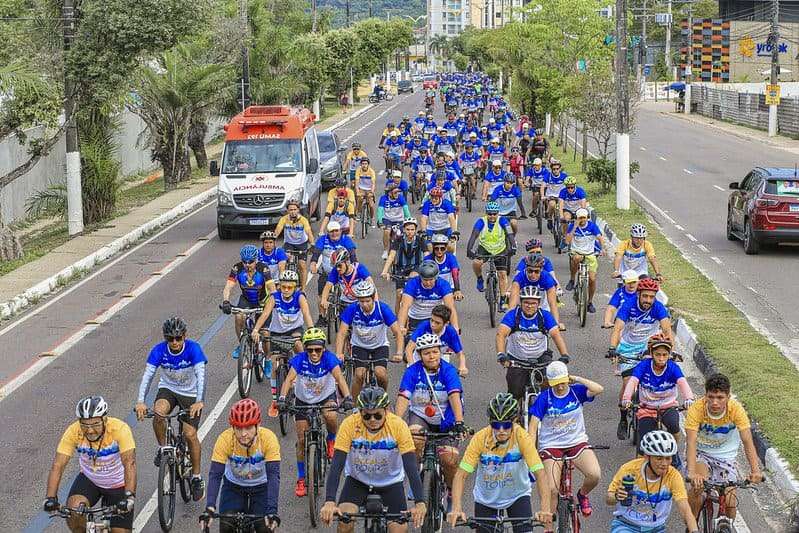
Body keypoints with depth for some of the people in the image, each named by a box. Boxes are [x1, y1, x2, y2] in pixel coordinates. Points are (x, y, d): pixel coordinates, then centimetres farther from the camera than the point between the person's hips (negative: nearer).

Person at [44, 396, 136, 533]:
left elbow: (129, 464, -38)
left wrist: (129, 496, -51)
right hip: (88, 480, 1)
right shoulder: (73, 432, -24)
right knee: (73, 512, -27)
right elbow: (57, 466, -27)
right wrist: (51, 498, -40)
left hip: (118, 485, -1)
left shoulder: (120, 429, -31)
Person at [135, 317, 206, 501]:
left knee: (190, 434, -12)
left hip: (191, 393, -2)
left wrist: (199, 401, -50)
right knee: (158, 413, -32)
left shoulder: (193, 349, -25)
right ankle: (163, 448, -6)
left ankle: (196, 477, 7)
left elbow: (200, 375, -35)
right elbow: (148, 374, -26)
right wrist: (140, 401, -42)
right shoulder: (159, 350, -19)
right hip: (168, 389, 2)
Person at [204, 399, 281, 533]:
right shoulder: (225, 439, -29)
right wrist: (210, 506, -46)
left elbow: (273, 475, -34)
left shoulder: (268, 438, -30)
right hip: (233, 486, 1)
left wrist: (272, 510, -45)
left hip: (261, 487, 0)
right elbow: (215, 474, -31)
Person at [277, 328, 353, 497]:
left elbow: (339, 377, -37)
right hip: (303, 400, 1)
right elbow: (289, 379, -36)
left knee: (330, 416, -35)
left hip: (326, 397, -1)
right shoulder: (300, 359, -25)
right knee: (302, 440, -1)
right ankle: (301, 479, 16)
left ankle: (331, 440, -1)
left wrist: (347, 397, -54)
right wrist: (282, 398, -53)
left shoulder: (329, 358, -26)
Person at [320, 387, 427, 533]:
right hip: (357, 480, 0)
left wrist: (420, 504, -40)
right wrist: (329, 502, -40)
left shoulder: (398, 425, -26)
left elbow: (411, 466, -28)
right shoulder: (350, 424, -25)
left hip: (390, 483, 0)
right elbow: (336, 465, -28)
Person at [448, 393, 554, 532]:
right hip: (485, 499, 1)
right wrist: (456, 509, -40)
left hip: (517, 496, -1)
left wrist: (545, 509, -44)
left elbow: (540, 474, -30)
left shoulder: (522, 437, -26)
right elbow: (461, 475, -27)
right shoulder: (480, 438, -25)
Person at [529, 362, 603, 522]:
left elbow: (598, 389, -22)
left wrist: (577, 379, -16)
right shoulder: (544, 398, -8)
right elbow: (533, 425, -10)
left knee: (595, 475, -24)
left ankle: (582, 494, 11)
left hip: (577, 442, 1)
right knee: (552, 490, -15)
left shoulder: (576, 391, -5)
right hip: (551, 445, -1)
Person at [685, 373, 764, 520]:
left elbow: (747, 441, -27)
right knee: (698, 485, -30)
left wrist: (755, 470, -42)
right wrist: (692, 473, -49)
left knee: (730, 502, -13)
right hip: (701, 453, -1)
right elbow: (691, 442, -34)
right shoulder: (696, 409, -25)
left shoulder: (736, 409, -22)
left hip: (725, 457, 1)